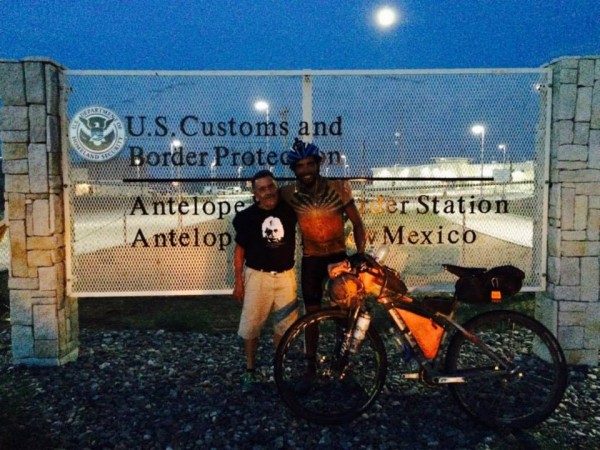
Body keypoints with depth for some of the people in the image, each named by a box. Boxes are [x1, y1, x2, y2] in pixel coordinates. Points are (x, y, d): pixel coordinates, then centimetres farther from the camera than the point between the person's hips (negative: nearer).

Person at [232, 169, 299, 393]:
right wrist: (238, 282, -2)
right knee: (251, 326, 2)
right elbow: (239, 250, -1)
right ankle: (250, 371, 20)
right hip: (258, 275, -2)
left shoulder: (289, 209, -5)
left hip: (285, 275, 2)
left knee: (285, 324, 10)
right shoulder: (247, 216, -8)